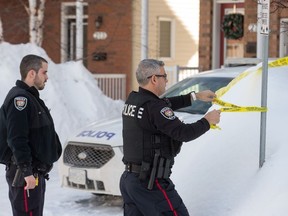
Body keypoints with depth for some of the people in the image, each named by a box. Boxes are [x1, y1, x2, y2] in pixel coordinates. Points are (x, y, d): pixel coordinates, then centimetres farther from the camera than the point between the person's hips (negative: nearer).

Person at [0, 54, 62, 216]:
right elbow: (17, 140, -23)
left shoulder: (31, 98, 16)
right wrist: (26, 172, -25)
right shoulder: (19, 98, -16)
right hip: (25, 176, -10)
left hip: (36, 173, 10)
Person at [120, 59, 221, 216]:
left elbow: (166, 104, 24)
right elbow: (184, 133, -19)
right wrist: (207, 121, -2)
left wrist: (195, 96, 25)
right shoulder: (154, 107, -19)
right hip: (150, 183, -9)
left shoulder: (132, 100, 9)